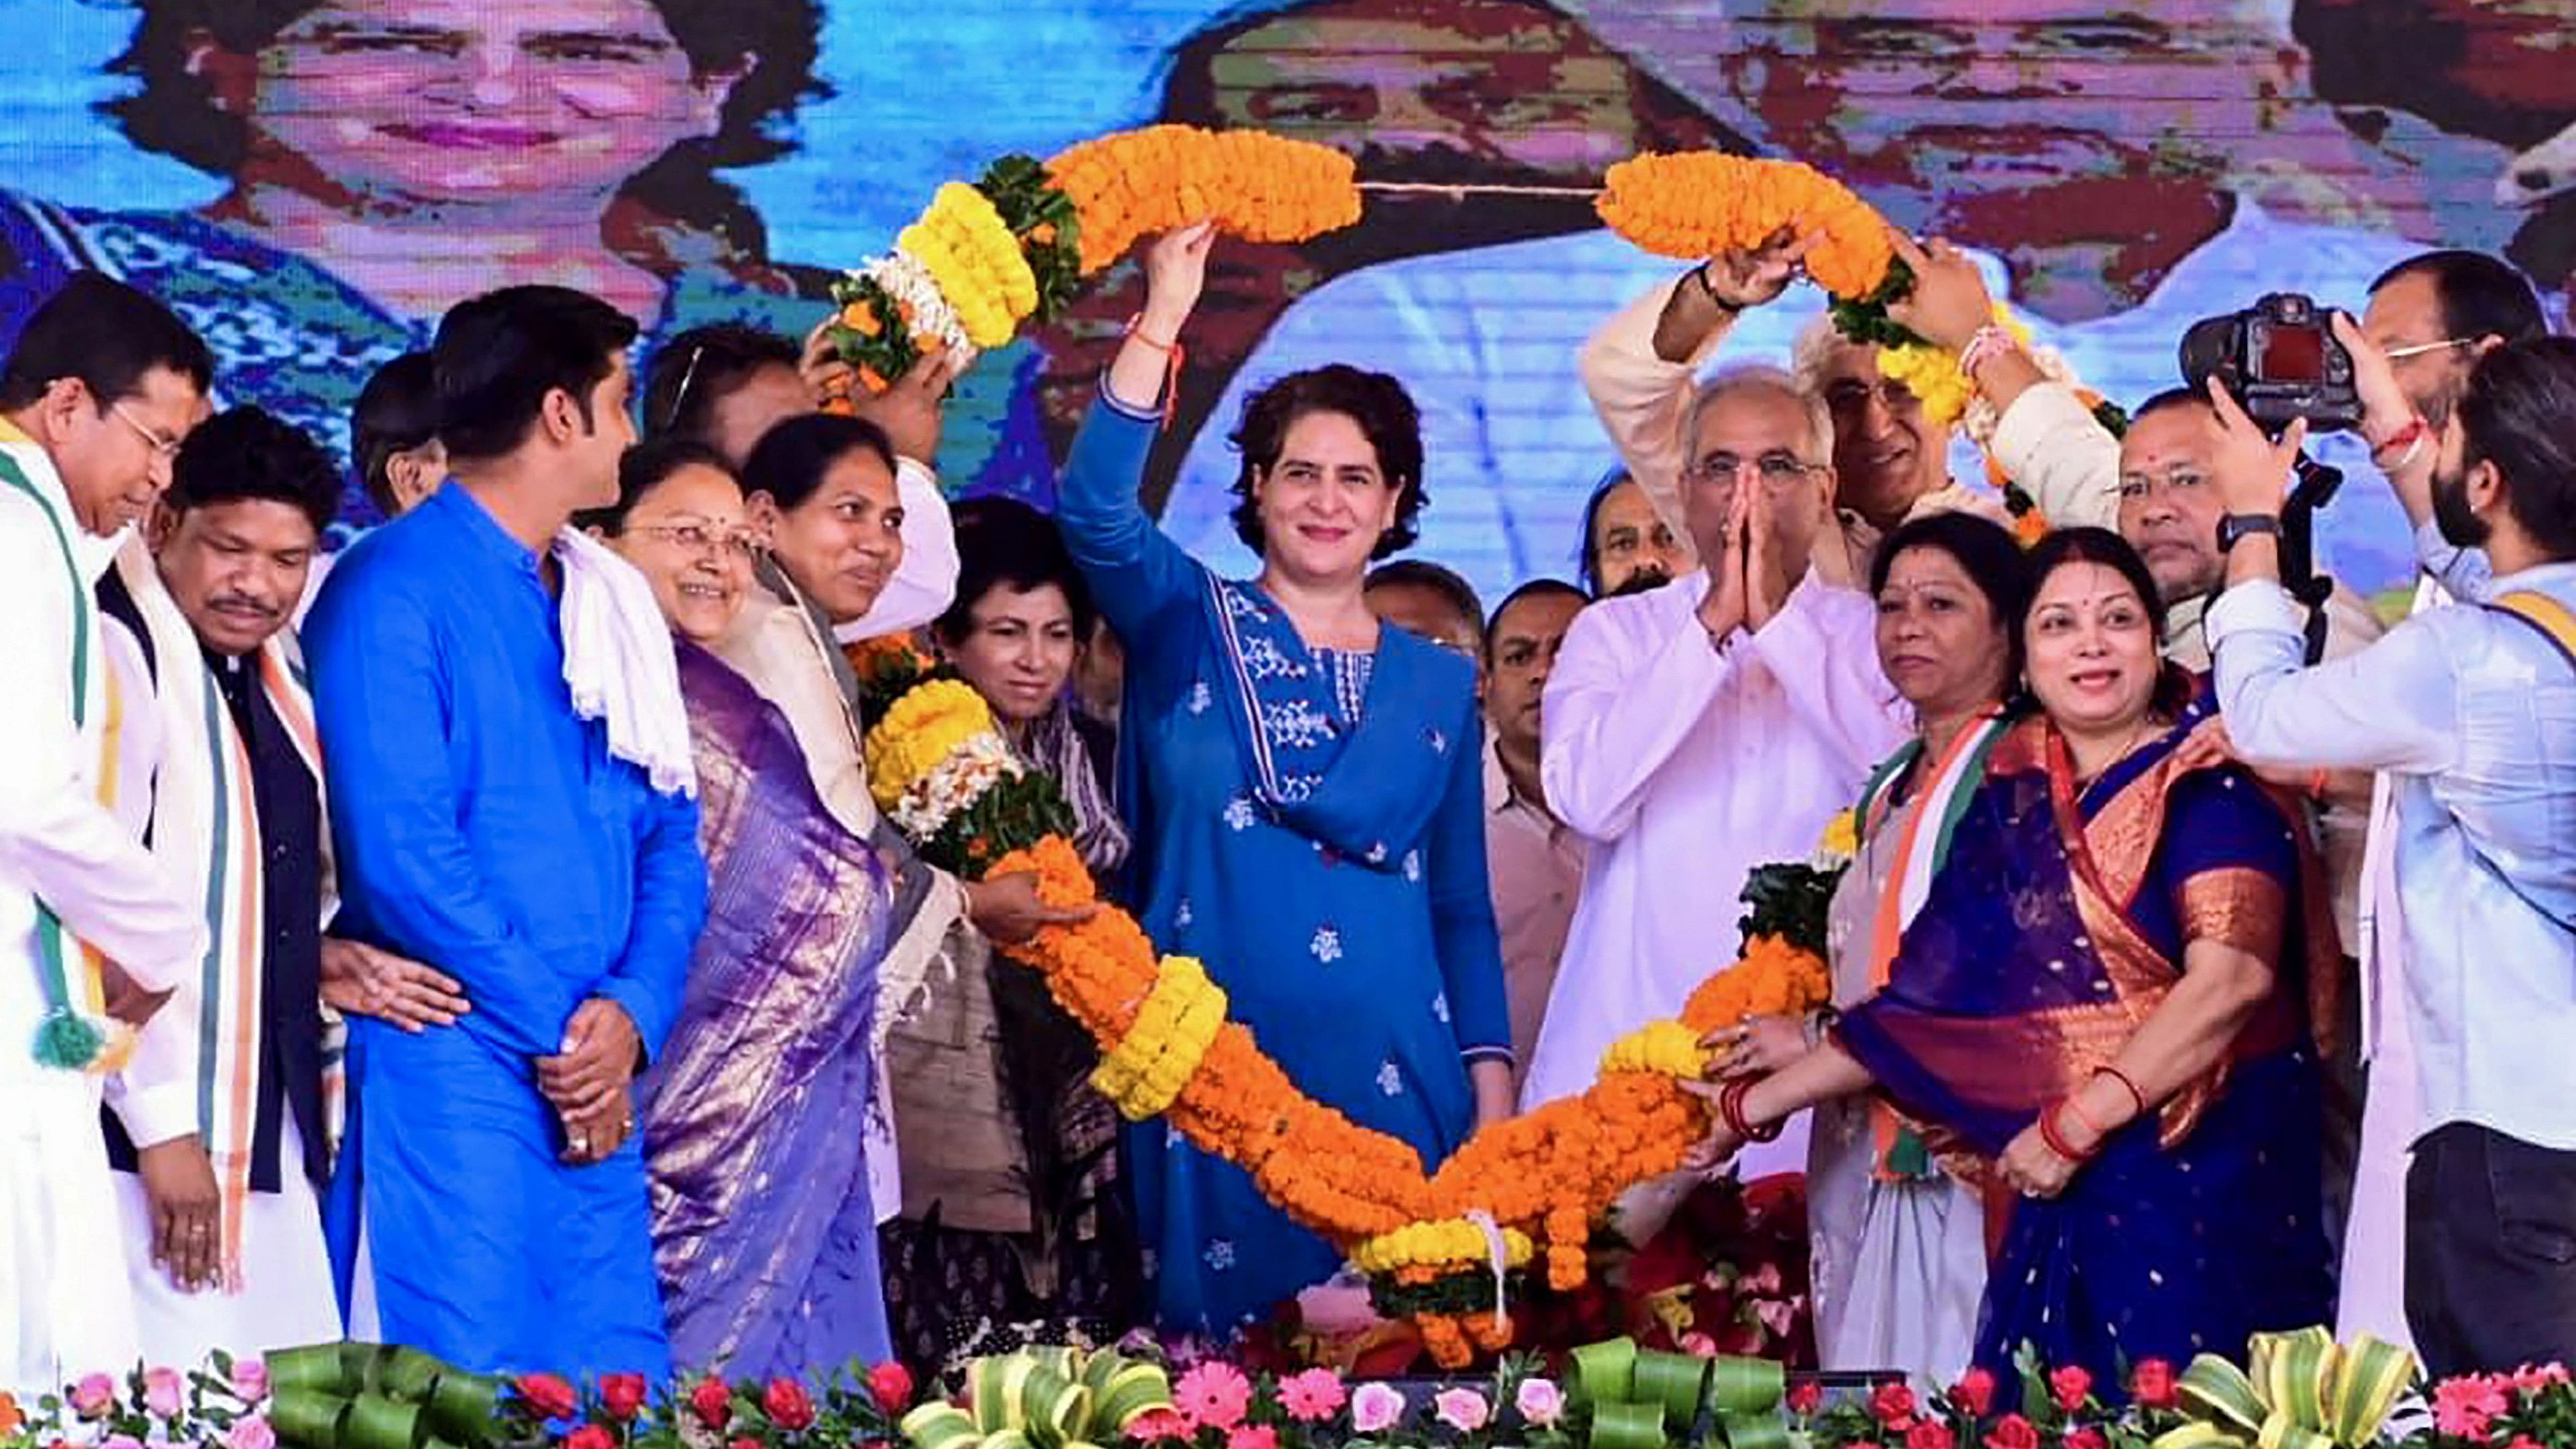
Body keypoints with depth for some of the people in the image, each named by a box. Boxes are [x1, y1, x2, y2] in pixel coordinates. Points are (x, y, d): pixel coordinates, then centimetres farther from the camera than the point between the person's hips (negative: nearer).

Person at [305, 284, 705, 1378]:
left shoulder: (613, 602, 17)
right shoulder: (394, 591, -7)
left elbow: (670, 837, 15)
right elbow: (401, 857, -15)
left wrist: (631, 1012, -3)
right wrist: (559, 1026, -11)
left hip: (596, 1078, 7)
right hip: (452, 1072, -7)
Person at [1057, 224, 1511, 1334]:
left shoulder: (1440, 685, 14)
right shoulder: (1189, 628, 7)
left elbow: (1462, 909, 15)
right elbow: (1096, 512, -13)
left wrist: (1493, 1095, 4)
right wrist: (1162, 318, -21)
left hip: (1394, 1076, 2)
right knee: (1226, 1346, -3)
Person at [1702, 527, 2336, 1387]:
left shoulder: (2205, 778, -2)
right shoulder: (2014, 800, 14)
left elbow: (2232, 977, -14)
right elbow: (1923, 1005, 16)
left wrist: (2078, 1124, -15)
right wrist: (1751, 1107, 14)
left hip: (2196, 1177, -5)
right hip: (2054, 1200, 5)